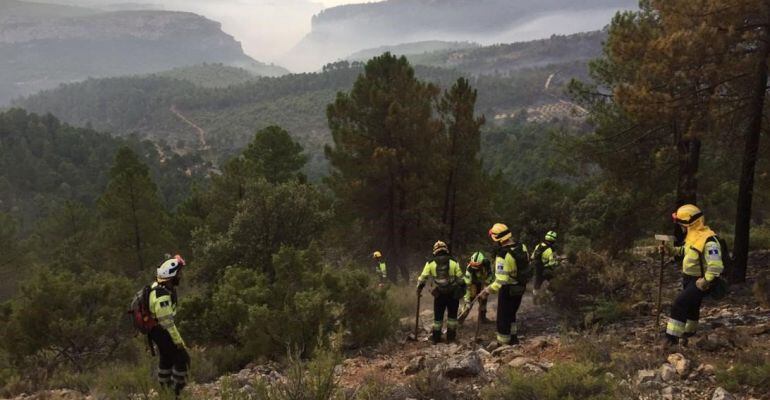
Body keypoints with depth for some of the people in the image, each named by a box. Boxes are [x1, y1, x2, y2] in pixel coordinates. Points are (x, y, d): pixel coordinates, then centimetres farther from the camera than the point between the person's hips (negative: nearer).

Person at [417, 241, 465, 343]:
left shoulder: (430, 263, -2)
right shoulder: (454, 262, -3)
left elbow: (423, 277, -1)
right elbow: (460, 278, -1)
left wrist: (419, 288, 12)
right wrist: (462, 290, 10)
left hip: (439, 294, 0)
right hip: (453, 293, 0)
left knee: (438, 316, 12)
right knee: (452, 315, 14)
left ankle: (436, 337, 18)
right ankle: (451, 336, 19)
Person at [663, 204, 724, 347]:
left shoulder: (709, 240, -27)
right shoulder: (693, 235, 2)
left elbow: (716, 267, -31)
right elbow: (685, 251, 20)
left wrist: (703, 283, -26)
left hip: (698, 281, -9)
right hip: (688, 279, 9)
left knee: (679, 304, -15)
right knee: (691, 306, 23)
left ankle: (673, 337, -7)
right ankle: (689, 333, 41)